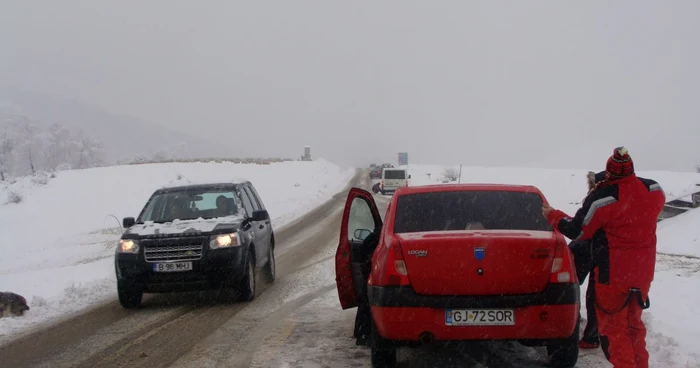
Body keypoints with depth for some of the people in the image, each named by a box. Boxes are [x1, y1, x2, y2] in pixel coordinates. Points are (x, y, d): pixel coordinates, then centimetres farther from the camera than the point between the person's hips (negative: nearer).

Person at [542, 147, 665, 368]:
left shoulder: (602, 198, -20)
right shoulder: (654, 190, -5)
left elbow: (576, 231, -10)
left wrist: (552, 216, 6)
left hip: (613, 274, -6)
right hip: (643, 271, 6)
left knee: (613, 327, 4)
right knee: (634, 322, 21)